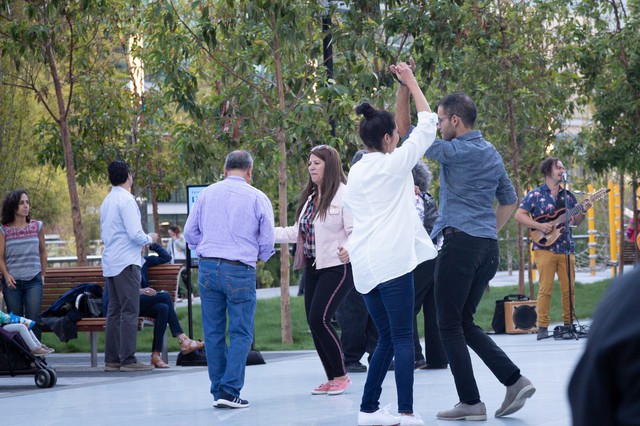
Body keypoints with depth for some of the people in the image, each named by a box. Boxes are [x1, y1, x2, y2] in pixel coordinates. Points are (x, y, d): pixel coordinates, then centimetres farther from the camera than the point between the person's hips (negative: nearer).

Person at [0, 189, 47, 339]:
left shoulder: (37, 226, 7)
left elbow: (42, 251, 16)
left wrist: (43, 274, 14)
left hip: (33, 281, 0)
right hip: (12, 282, 0)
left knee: (33, 321, -10)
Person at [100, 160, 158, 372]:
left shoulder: (107, 202, 15)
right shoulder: (126, 199, -12)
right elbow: (135, 234, -18)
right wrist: (150, 238, 2)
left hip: (110, 263, 9)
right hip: (126, 263, -9)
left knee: (114, 311, 10)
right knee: (129, 312, -8)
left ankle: (111, 360, 10)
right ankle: (128, 359, -10)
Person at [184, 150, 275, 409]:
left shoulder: (206, 194, 8)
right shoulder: (257, 198, -1)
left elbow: (190, 231, 11)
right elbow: (267, 240, 3)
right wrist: (261, 256, 24)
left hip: (208, 268, 4)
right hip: (240, 270, -3)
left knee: (213, 332, 9)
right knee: (241, 334, 1)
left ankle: (218, 391, 10)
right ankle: (229, 390, -9)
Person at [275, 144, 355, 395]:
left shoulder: (343, 195, -10)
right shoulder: (309, 197, 16)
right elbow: (297, 232, 20)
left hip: (337, 268, -9)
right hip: (313, 268, 9)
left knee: (319, 318, -16)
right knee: (313, 322, 5)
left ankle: (341, 375, -2)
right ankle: (332, 378, 15)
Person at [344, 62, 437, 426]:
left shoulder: (356, 172, 13)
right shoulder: (393, 164, -4)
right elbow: (427, 125, 2)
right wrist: (411, 82, 8)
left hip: (365, 263, 7)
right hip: (392, 259, -7)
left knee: (387, 338, 13)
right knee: (403, 338, -8)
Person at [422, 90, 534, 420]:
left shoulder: (457, 151, -10)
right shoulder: (492, 154, 16)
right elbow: (510, 200, 25)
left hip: (460, 242, -8)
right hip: (489, 247, 9)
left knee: (450, 325, -2)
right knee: (465, 323, 14)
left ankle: (470, 402, -5)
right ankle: (514, 380, 2)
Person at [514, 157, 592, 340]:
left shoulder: (568, 195, 15)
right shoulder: (535, 195, 2)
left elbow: (576, 222, 17)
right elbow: (519, 215, -3)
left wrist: (583, 212, -4)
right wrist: (539, 226, -14)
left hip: (566, 248, 4)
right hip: (545, 248, -4)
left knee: (569, 288, 3)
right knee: (545, 289, -8)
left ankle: (569, 324, 12)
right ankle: (542, 327, -4)